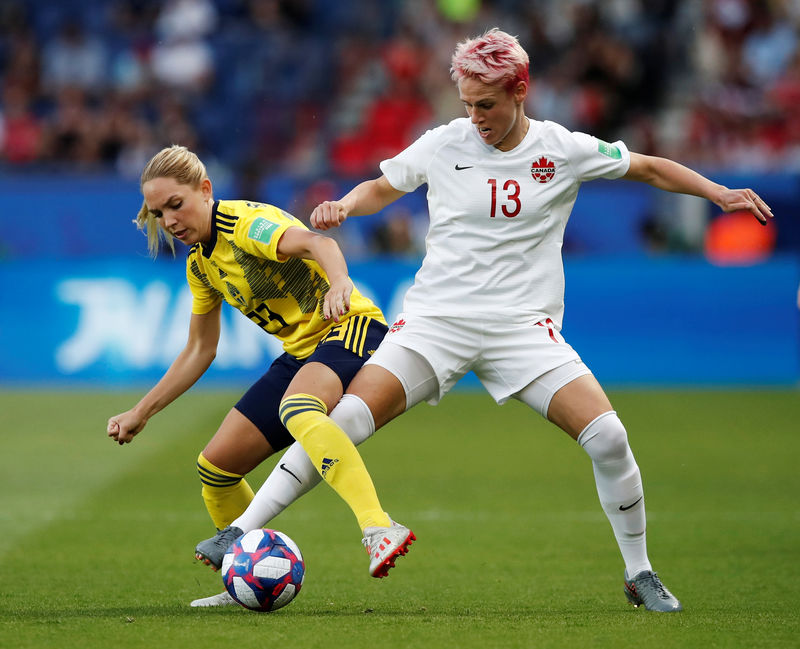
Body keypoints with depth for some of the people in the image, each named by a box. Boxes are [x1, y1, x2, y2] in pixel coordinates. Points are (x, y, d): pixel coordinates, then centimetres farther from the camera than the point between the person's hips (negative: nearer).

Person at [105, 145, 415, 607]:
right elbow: (199, 353, 22)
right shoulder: (200, 264, 11)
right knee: (216, 465, 2)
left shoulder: (248, 223, -15)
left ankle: (381, 531, -57)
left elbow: (314, 242, -36)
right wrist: (141, 413, 21)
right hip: (300, 353, 9)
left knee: (297, 408, -41)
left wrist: (339, 282, -58)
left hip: (350, 327, -9)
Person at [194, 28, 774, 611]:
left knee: (608, 437, -15)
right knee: (346, 422, -18)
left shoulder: (563, 149, 0)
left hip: (524, 324, 0)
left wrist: (717, 192, 0)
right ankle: (241, 532, -12)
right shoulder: (443, 145, 0)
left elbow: (649, 169, 12)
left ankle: (639, 575, 5)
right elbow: (382, 187, 16)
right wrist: (344, 206, -5)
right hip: (436, 318, 0)